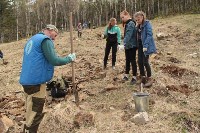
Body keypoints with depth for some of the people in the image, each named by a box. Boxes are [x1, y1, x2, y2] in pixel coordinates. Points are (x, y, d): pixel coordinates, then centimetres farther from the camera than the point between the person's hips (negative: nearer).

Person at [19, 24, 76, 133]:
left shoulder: (32, 40, 21)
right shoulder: (45, 40, -9)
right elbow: (54, 60, -16)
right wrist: (69, 58, -2)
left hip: (27, 80, 10)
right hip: (36, 81, -10)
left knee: (31, 111, 19)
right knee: (35, 113, -2)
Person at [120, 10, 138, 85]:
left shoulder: (131, 24, -17)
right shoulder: (127, 24, 12)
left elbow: (128, 35, -28)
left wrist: (124, 43, -35)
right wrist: (125, 44, 9)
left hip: (132, 45, -9)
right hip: (127, 46, 9)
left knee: (132, 61, -3)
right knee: (127, 60, 14)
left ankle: (134, 77, 5)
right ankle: (126, 75, 23)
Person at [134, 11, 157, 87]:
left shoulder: (147, 24, -11)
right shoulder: (138, 26, 12)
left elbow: (149, 35, -20)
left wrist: (146, 45, -28)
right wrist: (137, 45, 9)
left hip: (145, 46, -8)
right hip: (140, 45, 8)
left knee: (145, 62, -8)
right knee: (140, 61, 8)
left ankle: (149, 79, 2)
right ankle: (142, 76, 21)